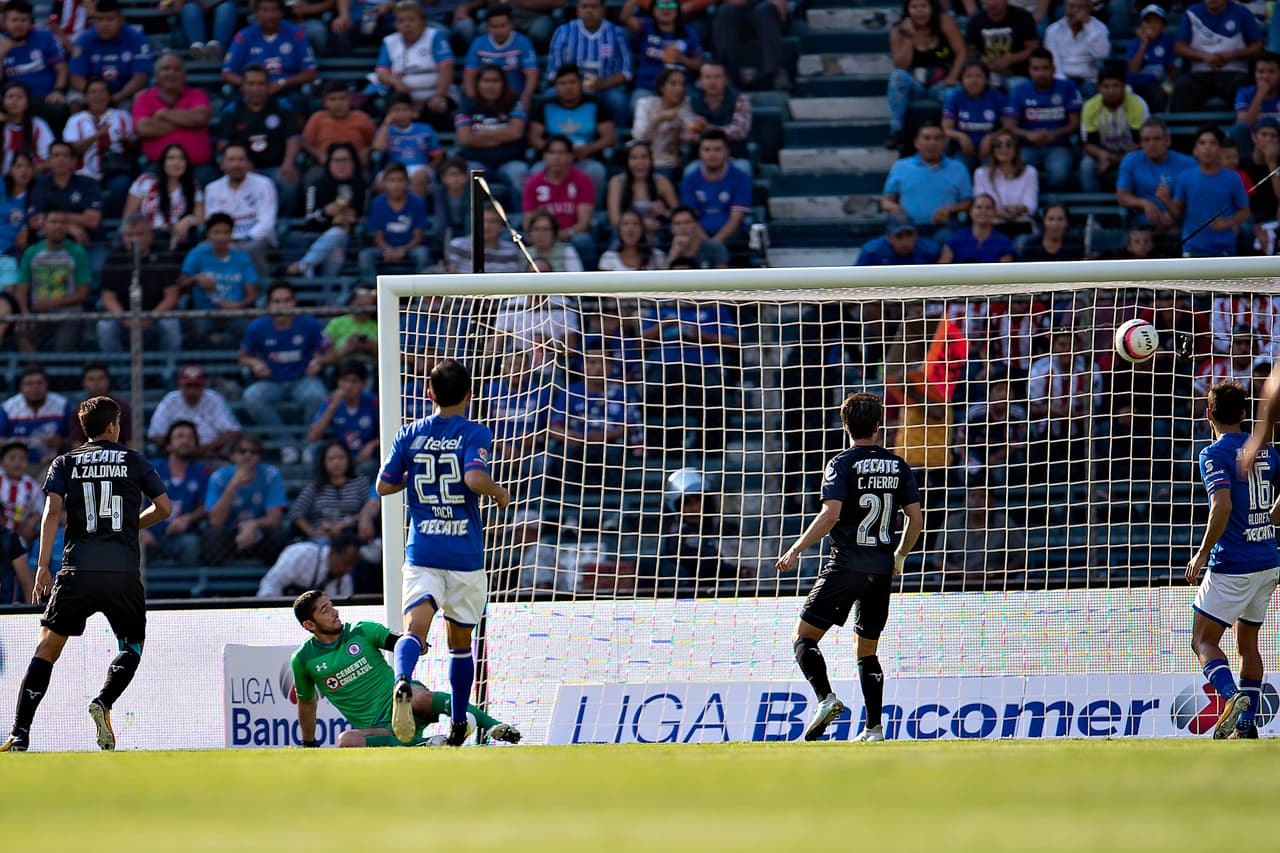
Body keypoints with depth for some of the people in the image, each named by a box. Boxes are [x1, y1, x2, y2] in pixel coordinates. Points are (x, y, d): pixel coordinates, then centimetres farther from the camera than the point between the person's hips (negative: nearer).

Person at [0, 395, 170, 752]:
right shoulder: (135, 461, 11)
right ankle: (103, 703, -7)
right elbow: (163, 508, 13)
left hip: (78, 571, 0)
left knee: (47, 647, 3)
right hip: (124, 571, 0)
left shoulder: (65, 463, 11)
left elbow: (52, 511, -2)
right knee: (133, 645, 20)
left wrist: (42, 566, -5)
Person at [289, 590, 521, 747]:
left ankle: (495, 727, -45)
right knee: (346, 741, -36)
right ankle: (424, 745, -37)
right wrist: (309, 746, 28)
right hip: (378, 729, 0)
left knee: (419, 696, -38)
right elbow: (307, 702, 22)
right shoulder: (303, 659, 6)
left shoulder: (362, 631, 5)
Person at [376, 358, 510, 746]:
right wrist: (499, 493, -1)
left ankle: (403, 683, -46)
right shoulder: (474, 434, -5)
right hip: (465, 553, -1)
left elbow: (383, 486, 7)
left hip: (422, 553, 1)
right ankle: (458, 726, 24)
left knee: (415, 628, -14)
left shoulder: (408, 435, 4)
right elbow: (475, 478, -22)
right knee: (460, 640, 15)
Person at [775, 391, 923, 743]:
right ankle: (874, 728, 10)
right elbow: (916, 519, 8)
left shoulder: (842, 464, -7)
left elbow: (830, 515, -18)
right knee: (867, 651, 16)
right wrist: (899, 556, 24)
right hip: (882, 569, 5)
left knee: (804, 637, 0)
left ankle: (826, 698, -22)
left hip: (846, 565, -5)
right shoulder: (898, 466, 7)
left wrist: (795, 550, -9)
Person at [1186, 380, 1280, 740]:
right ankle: (1246, 723, 14)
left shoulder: (1215, 455, -12)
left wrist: (1201, 555, -15)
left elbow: (1222, 507, -24)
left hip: (1232, 566, -7)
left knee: (1203, 640, 1)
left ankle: (1232, 697, -23)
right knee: (1248, 642, 17)